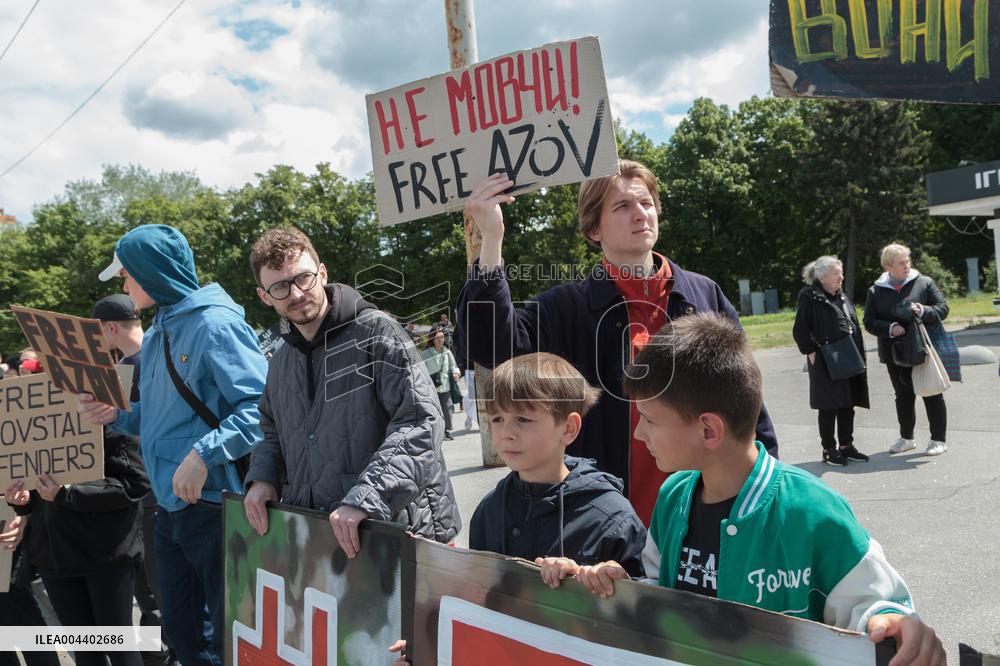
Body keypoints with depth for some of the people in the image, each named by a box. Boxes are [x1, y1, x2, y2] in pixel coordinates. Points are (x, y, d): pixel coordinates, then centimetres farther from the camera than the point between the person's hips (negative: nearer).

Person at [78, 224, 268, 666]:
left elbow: (263, 408, -23)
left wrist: (203, 454, -30)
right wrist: (117, 416, 2)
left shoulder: (216, 325, -15)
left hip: (213, 504, -9)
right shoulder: (156, 338, 13)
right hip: (169, 504, 9)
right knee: (181, 629, 19)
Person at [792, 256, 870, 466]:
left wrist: (857, 357, 15)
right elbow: (800, 331, -13)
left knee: (848, 405, 12)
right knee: (829, 407, 0)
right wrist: (812, 353, -15)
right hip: (826, 363, -7)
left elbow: (854, 326, 21)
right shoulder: (810, 297, -11)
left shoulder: (842, 297, 14)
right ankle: (829, 449, 10)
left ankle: (846, 445, 23)